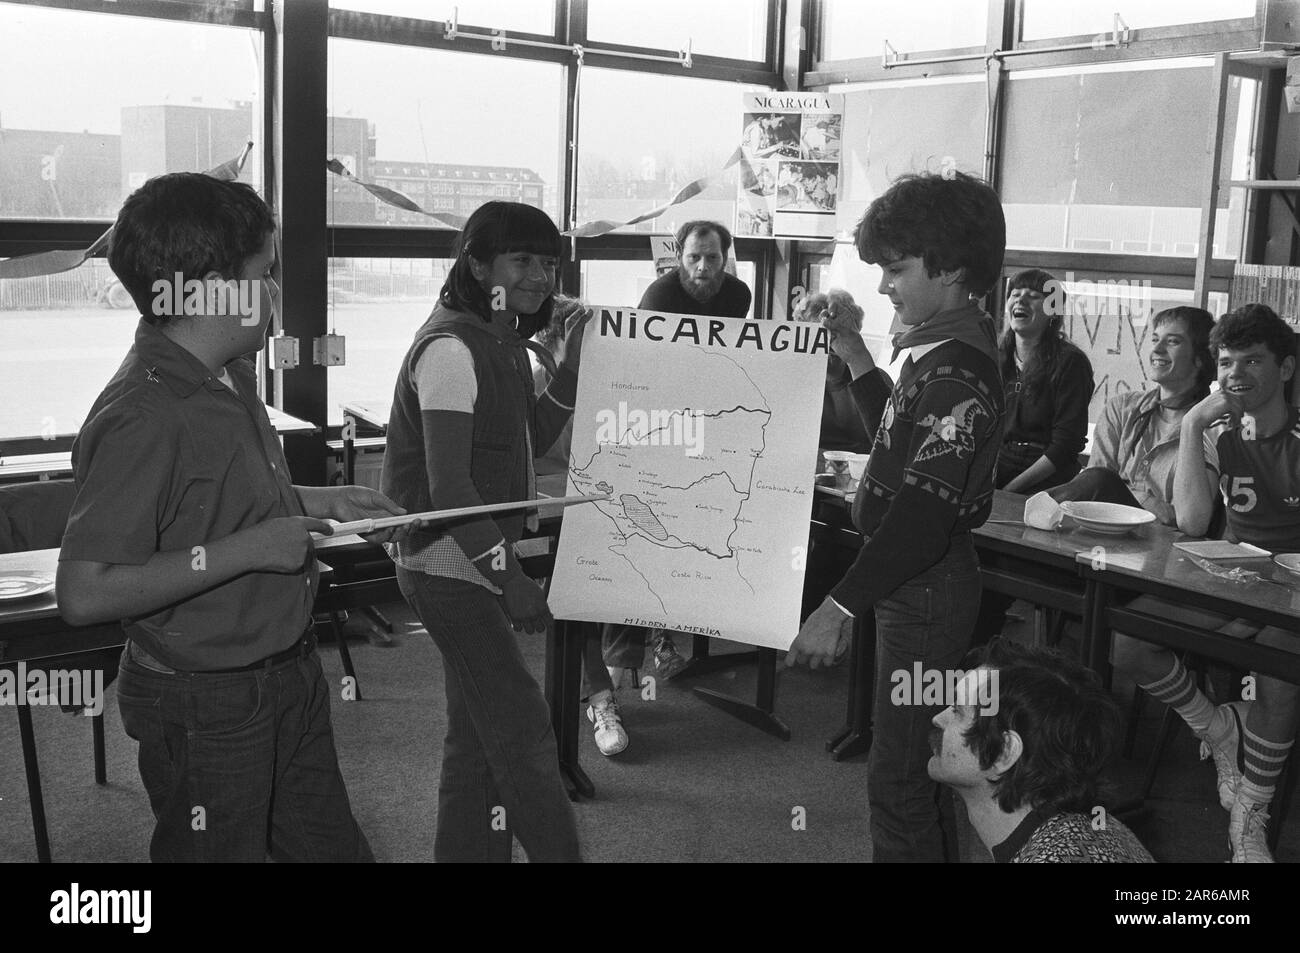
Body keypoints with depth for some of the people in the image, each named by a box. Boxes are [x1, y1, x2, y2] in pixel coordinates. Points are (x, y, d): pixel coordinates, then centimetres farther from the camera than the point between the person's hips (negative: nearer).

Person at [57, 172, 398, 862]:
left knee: (333, 845, 20)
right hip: (204, 707, -9)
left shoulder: (233, 377, 3)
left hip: (288, 672, 9)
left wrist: (321, 502, 7)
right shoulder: (141, 417, -26)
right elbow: (84, 594, -28)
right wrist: (246, 550, -27)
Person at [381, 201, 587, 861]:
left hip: (478, 562, 10)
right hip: (449, 565, -10)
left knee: (480, 733, 17)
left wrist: (573, 363, 1)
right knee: (523, 732, -5)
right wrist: (509, 575, -23)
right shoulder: (451, 347, -19)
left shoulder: (500, 341, 11)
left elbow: (536, 436, 14)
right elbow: (447, 486, -23)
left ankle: (468, 851, 30)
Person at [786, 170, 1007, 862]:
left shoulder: (958, 372, -23)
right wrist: (855, 359, 16)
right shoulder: (939, 351, 9)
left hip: (926, 587, -10)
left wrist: (842, 606, -31)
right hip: (913, 578, 10)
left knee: (898, 776, -1)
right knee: (915, 760, 22)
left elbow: (927, 509, -30)